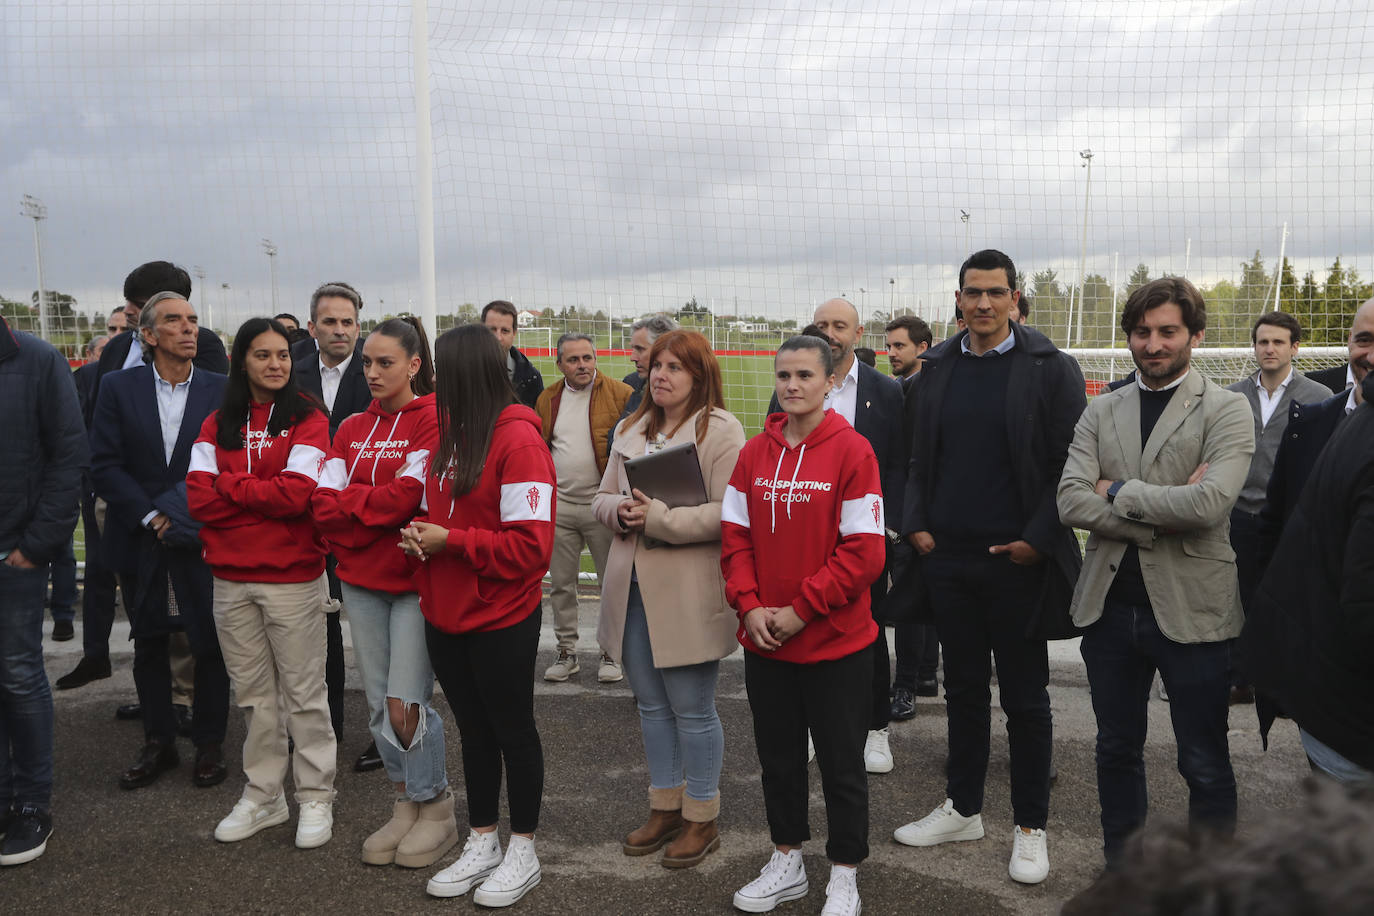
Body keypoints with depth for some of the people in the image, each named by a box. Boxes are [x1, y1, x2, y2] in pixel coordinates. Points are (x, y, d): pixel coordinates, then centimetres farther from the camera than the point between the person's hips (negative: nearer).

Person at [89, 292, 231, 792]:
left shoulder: (221, 390, -2)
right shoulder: (118, 387, 0)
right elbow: (105, 466, -4)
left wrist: (180, 515, -13)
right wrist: (152, 517, -12)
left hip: (202, 540, -1)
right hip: (140, 540, 1)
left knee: (209, 644, 4)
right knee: (149, 644, 13)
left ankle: (209, 744, 20)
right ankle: (158, 744, 27)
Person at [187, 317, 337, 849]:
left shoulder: (307, 419, -4)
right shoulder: (218, 425, 8)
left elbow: (297, 492, -17)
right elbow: (198, 496, -3)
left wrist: (229, 485, -8)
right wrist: (265, 497, -11)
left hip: (293, 577, -4)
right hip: (231, 578, 4)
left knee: (303, 693, 5)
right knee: (253, 694, 14)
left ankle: (315, 799, 18)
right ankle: (262, 796, 28)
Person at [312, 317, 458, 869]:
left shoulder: (434, 420, -7)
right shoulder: (352, 429, 11)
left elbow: (407, 496, -19)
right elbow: (323, 502, 0)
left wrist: (345, 504, -7)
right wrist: (375, 509, -14)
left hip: (414, 579, -6)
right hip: (361, 579, 6)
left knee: (406, 704, -6)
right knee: (378, 704, 10)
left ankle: (436, 811, 15)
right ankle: (405, 806, 27)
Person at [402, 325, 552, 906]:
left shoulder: (518, 439, -17)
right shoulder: (450, 434, 6)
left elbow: (530, 546, -21)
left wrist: (450, 541, -19)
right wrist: (419, 535, -3)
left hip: (501, 622, -7)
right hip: (446, 616, 7)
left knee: (512, 730, 9)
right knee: (473, 729, 18)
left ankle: (523, 852, 25)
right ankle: (481, 844, 33)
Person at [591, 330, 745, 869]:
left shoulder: (720, 430, -9)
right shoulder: (631, 430, 14)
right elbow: (603, 497, 16)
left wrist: (659, 518, -20)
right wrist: (621, 512, -6)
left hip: (689, 594, -7)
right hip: (632, 587, 7)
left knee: (692, 709, 4)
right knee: (651, 704, 16)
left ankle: (701, 818, 20)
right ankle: (665, 806, 31)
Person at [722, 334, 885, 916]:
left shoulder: (852, 451, -11)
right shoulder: (754, 454, 3)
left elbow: (865, 552, -15)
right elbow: (735, 537, 5)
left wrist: (799, 611, -16)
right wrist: (749, 606, -9)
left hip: (836, 645, -4)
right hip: (764, 644, 5)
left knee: (841, 765, 9)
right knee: (778, 758, 18)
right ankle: (786, 864, 36)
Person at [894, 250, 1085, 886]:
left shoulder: (1050, 369, -6)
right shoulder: (937, 368, 8)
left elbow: (1072, 464, -8)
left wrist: (1039, 539, -13)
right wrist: (917, 525, 1)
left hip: (1017, 561, -4)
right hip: (947, 559, 4)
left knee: (1025, 698, 8)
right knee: (963, 690, 16)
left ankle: (1030, 826, 21)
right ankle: (962, 809, 29)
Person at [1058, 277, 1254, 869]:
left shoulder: (1227, 411, -6)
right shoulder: (1101, 412, 6)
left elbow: (1210, 503, -22)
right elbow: (1071, 502, -7)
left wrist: (1118, 492, -13)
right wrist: (1162, 513, -17)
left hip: (1191, 607, -4)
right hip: (1110, 603, 4)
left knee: (1204, 764, 8)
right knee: (1117, 751, 18)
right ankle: (1121, 868, 36)